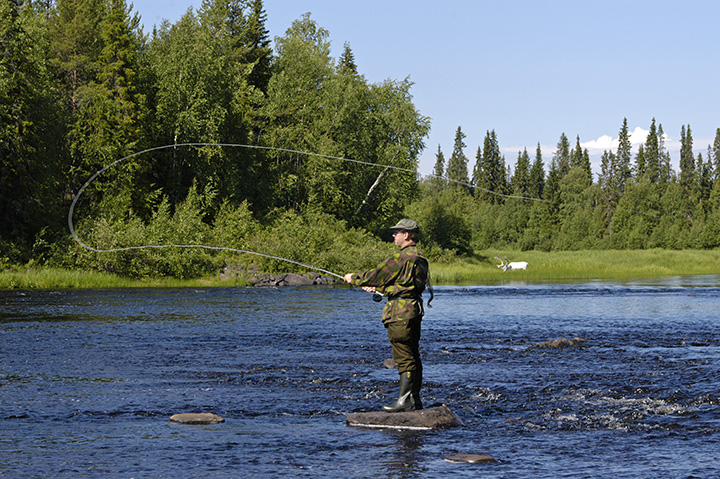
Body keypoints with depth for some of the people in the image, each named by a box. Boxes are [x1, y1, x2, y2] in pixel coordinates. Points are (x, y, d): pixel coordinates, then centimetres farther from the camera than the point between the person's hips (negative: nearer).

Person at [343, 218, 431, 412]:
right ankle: (414, 399, 15)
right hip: (414, 311, 9)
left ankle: (404, 400, -11)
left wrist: (353, 278, 6)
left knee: (404, 358, -10)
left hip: (400, 313, -9)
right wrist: (378, 288, 26)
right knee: (413, 357, 12)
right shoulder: (419, 258, 15)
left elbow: (377, 275, -9)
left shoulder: (401, 258, -15)